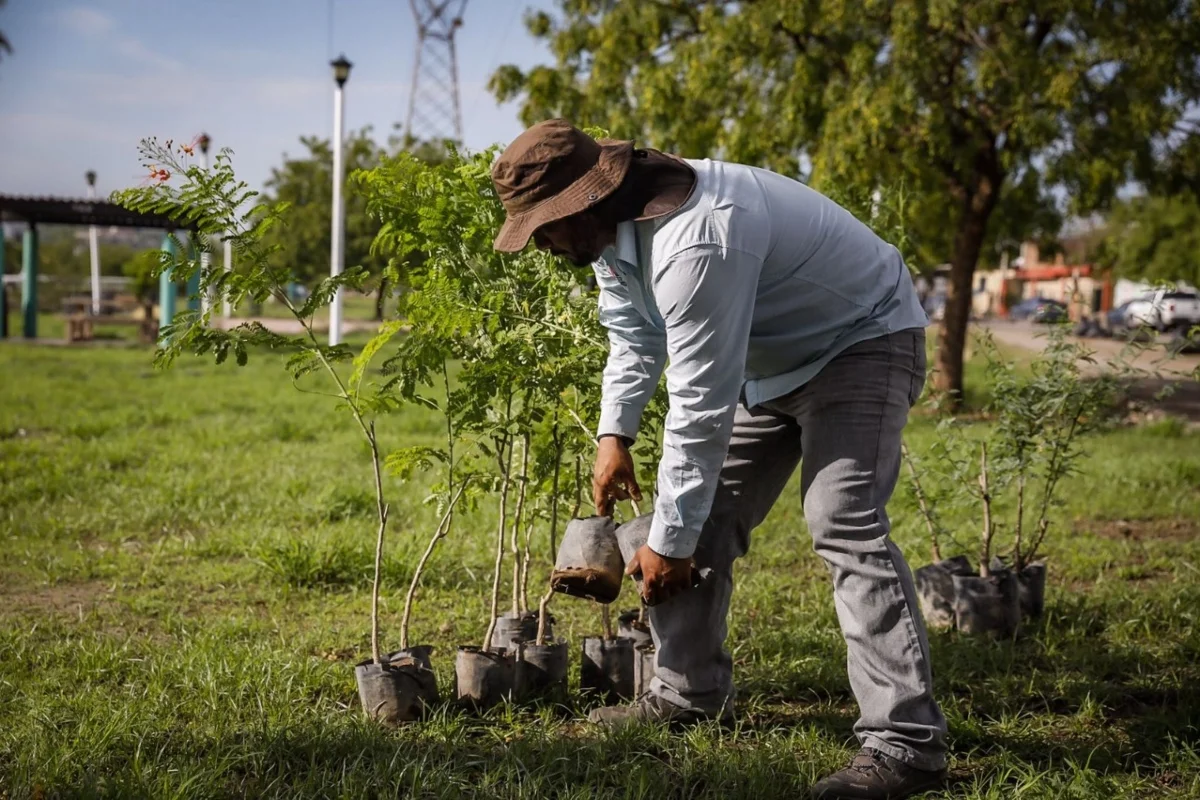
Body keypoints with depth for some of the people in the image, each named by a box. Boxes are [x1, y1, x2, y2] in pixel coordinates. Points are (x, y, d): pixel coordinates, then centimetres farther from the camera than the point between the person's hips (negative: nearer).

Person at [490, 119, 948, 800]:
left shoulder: (696, 244, -37)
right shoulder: (613, 227, -5)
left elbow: (700, 406, -33)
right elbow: (634, 335, 12)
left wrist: (668, 541, -25)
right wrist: (615, 434, 0)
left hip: (861, 341, -10)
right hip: (768, 357, 10)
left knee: (844, 524, -25)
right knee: (707, 518, 7)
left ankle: (907, 740, -23)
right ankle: (689, 693, 18)